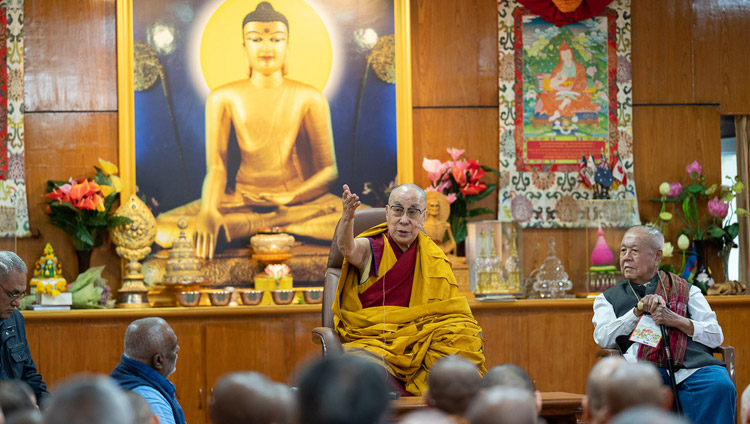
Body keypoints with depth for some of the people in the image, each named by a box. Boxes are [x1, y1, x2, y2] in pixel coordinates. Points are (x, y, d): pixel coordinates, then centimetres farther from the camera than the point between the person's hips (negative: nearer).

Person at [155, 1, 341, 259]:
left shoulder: (310, 99, 2)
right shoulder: (223, 99, 3)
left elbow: (328, 169, 2)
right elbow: (216, 167, -4)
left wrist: (290, 197, -17)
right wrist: (208, 212, -26)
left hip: (298, 196, -1)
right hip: (242, 198, 1)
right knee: (163, 230, -27)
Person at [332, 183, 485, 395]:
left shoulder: (433, 257, 14)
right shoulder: (370, 250, 3)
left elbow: (453, 310, 15)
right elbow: (348, 249, -22)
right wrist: (348, 217, -45)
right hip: (371, 338, -3)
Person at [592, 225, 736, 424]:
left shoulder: (685, 290, 25)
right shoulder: (608, 299, 27)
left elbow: (716, 335, 14)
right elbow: (603, 338, 8)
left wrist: (675, 320, -2)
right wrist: (638, 310, -2)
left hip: (694, 366, 1)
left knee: (720, 386, -33)